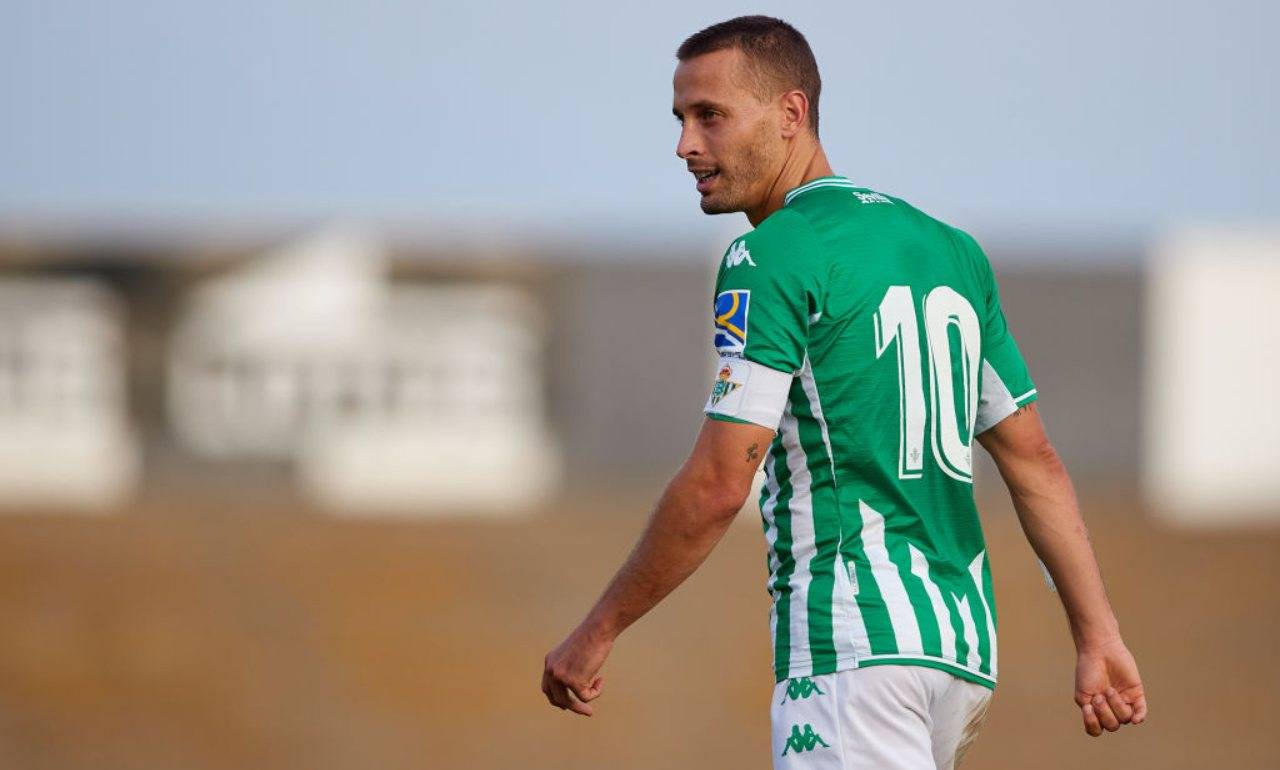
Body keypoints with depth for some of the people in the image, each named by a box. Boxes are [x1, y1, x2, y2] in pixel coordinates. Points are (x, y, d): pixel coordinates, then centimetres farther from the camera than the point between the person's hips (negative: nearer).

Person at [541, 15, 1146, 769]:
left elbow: (718, 486, -14)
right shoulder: (950, 248, 17)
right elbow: (1035, 459, 16)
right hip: (966, 646, 9)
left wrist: (597, 633, -7)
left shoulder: (772, 258, -8)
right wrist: (1099, 635, 15)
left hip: (853, 643, -9)